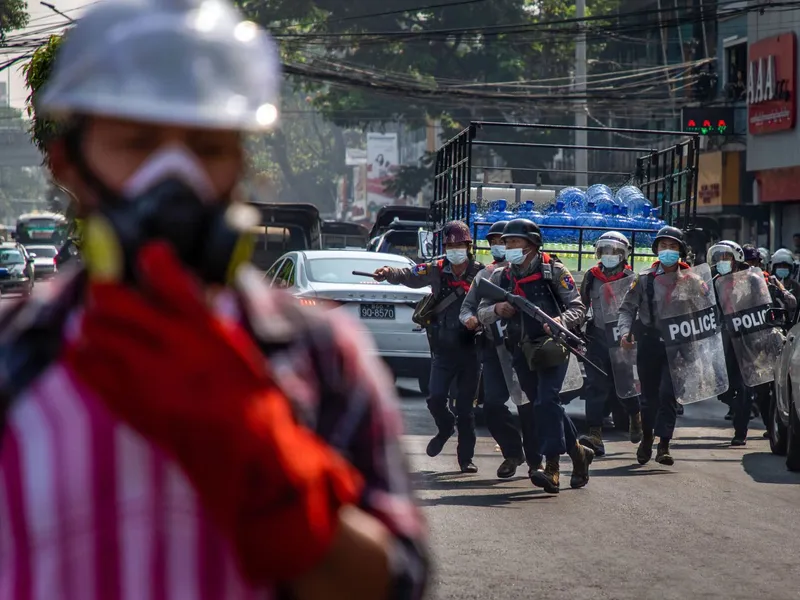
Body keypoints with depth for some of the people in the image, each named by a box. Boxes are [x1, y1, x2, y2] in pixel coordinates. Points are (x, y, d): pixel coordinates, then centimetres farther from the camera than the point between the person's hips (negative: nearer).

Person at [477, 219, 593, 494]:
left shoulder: (553, 271, -2)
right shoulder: (501, 277, 11)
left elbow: (578, 308, -4)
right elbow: (481, 313, 9)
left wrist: (560, 321, -24)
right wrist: (497, 309, -14)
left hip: (552, 346, -6)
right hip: (522, 351, 6)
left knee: (546, 403, -19)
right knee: (544, 407, 11)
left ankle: (552, 468, -22)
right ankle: (578, 452, 28)